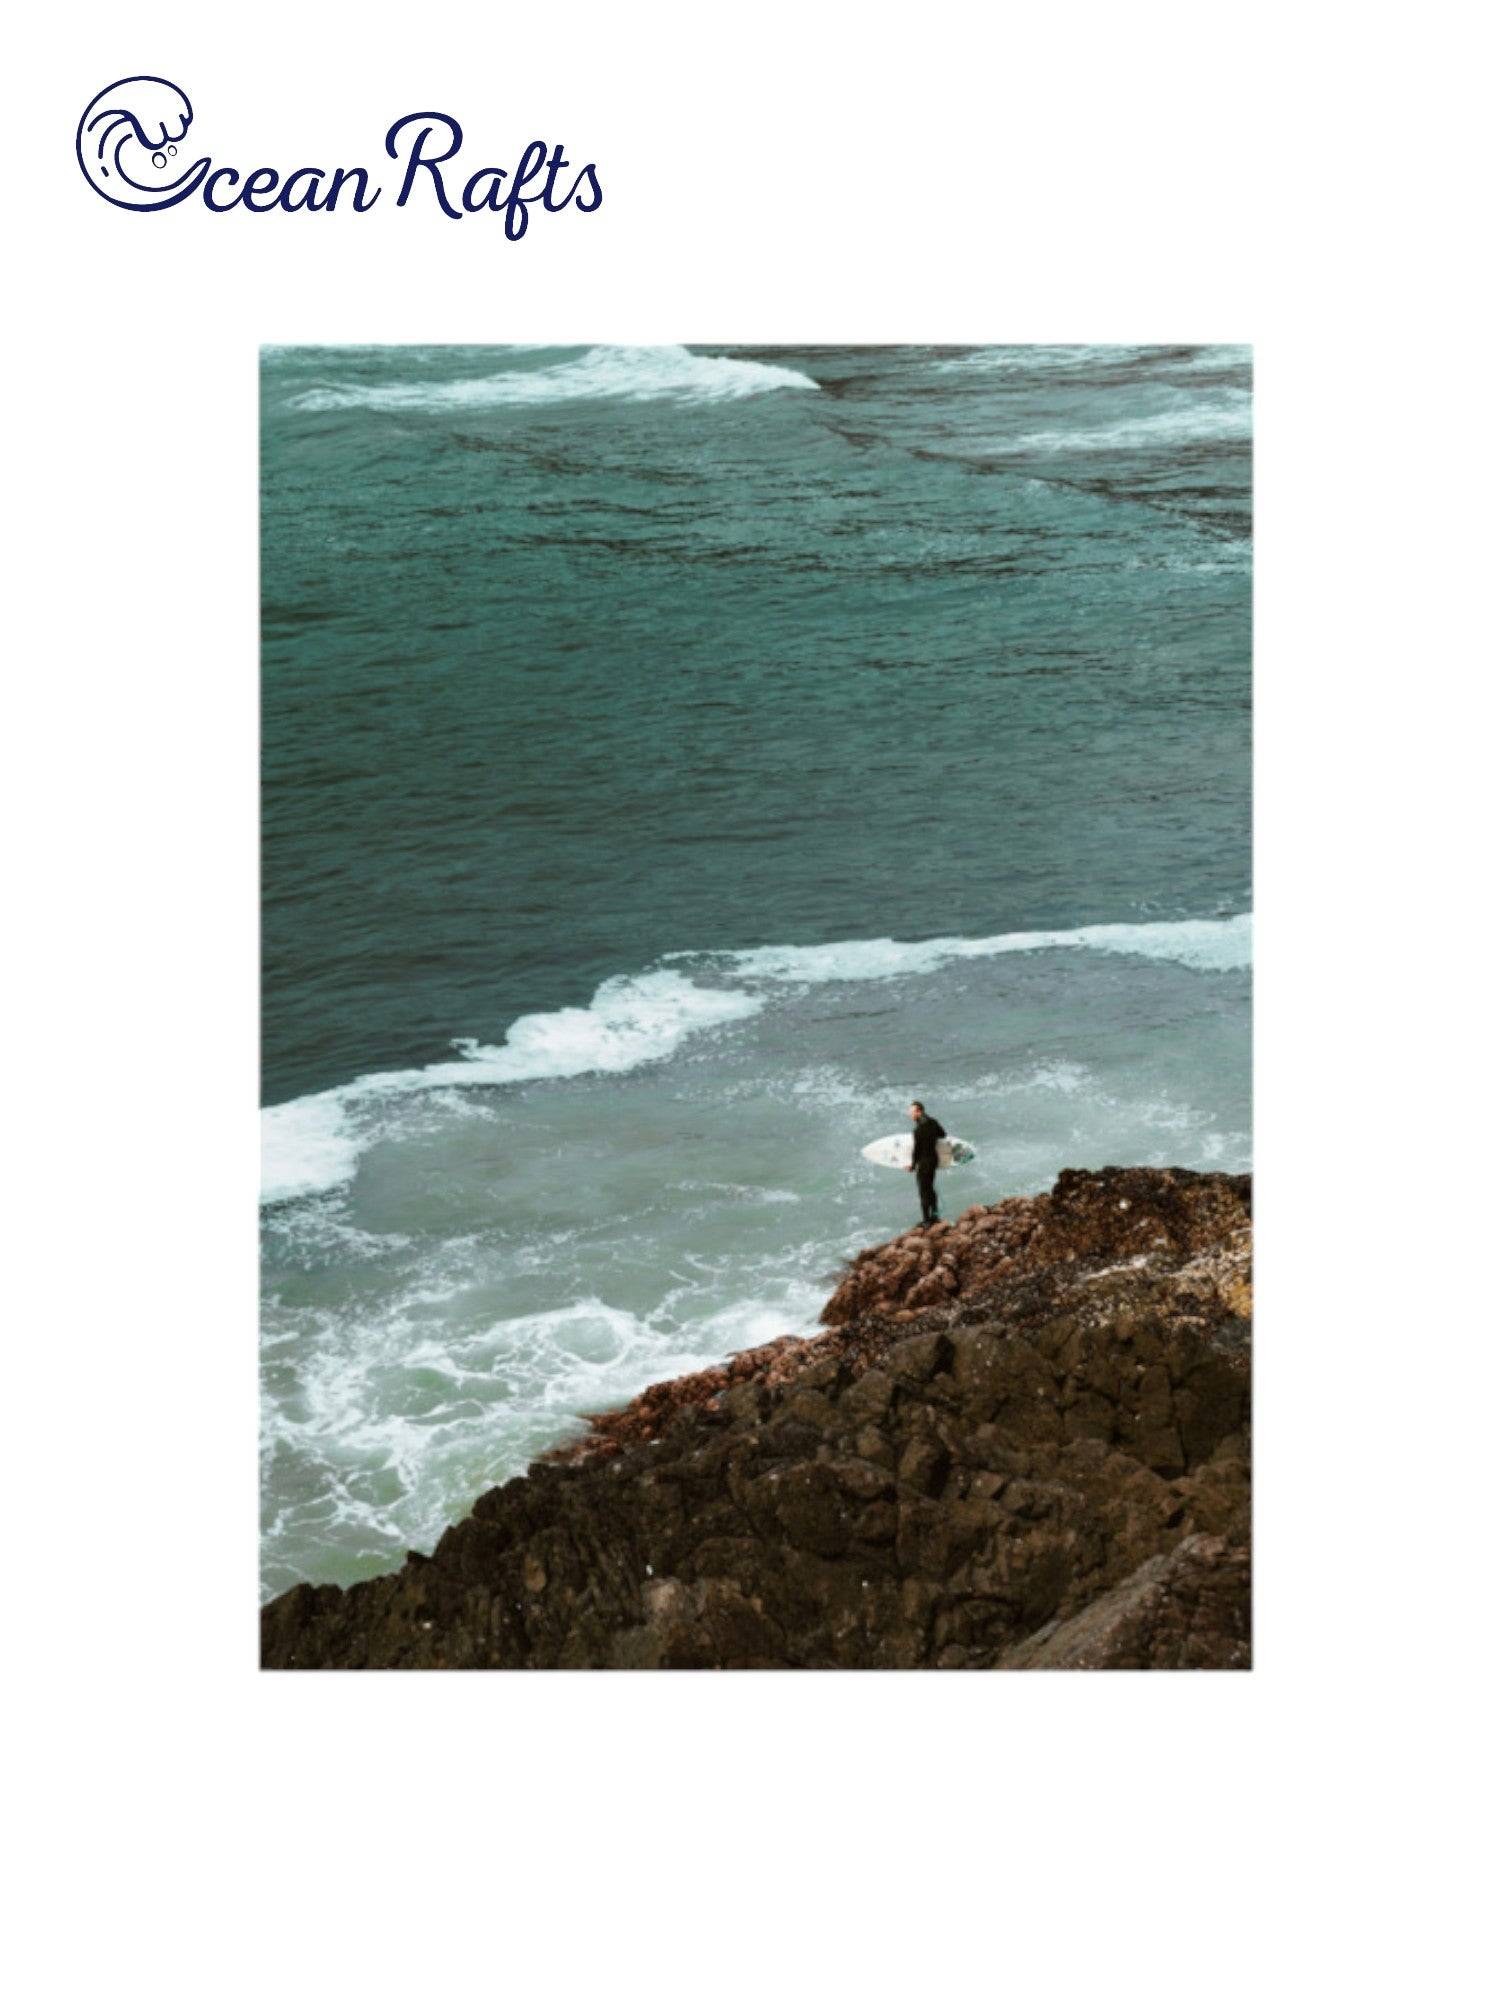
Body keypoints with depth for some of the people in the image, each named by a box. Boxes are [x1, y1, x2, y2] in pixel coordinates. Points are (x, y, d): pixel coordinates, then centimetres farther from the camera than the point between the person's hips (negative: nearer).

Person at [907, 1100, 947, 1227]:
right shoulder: (933, 1122, 1)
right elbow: (943, 1134, 17)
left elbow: (916, 1149, -19)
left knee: (923, 1191, 3)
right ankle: (935, 1216, 26)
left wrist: (913, 1164, -7)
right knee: (930, 1188, 22)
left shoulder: (918, 1129, -24)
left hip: (924, 1161, -8)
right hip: (934, 1158, 8)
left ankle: (926, 1220, 9)